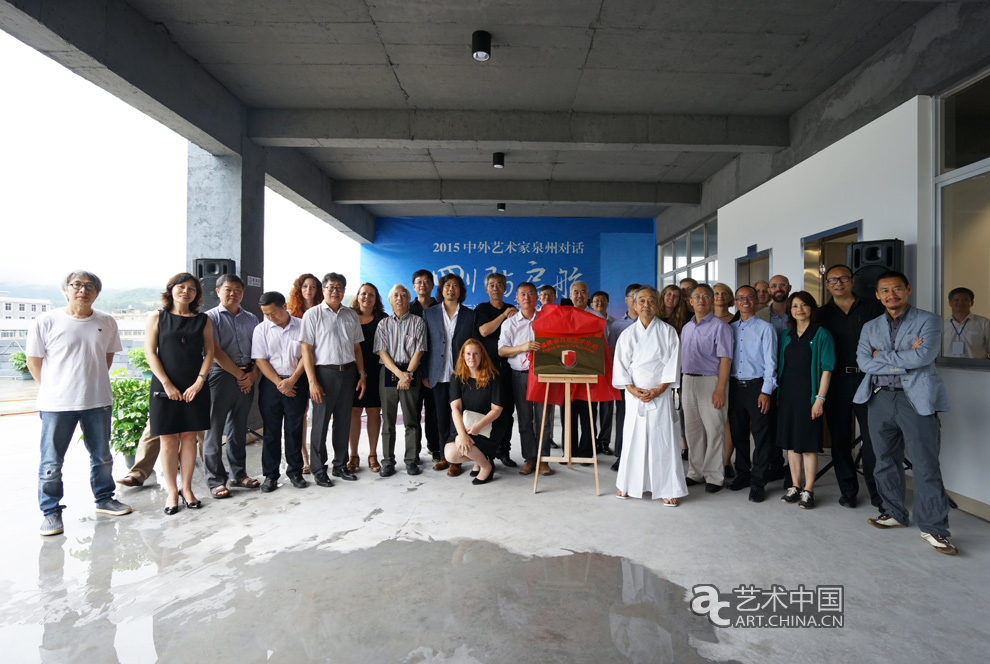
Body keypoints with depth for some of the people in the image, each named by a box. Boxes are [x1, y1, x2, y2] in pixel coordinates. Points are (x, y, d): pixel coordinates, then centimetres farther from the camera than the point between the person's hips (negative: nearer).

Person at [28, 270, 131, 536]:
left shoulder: (107, 322, 3)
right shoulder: (45, 322, -6)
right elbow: (34, 362, 1)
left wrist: (93, 382, 11)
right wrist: (55, 389, 2)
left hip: (98, 401, 3)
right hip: (56, 404, -3)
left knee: (102, 456, 15)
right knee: (51, 463, 4)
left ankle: (104, 499, 32)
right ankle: (51, 512, 20)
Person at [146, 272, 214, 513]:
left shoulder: (203, 320, 7)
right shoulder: (157, 318, 4)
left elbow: (209, 352, 4)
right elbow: (150, 353, -1)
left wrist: (199, 381, -7)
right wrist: (167, 384, -9)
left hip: (195, 388, 1)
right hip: (165, 387, -1)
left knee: (189, 437, 6)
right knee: (168, 439, 2)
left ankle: (187, 488, 17)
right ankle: (171, 491, 14)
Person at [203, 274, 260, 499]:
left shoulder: (251, 319, 14)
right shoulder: (211, 317, 1)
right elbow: (216, 352, -8)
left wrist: (252, 374, -5)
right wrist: (239, 374, -9)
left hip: (246, 379, 4)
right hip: (221, 376, -4)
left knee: (239, 428, 12)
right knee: (215, 429, 0)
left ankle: (239, 474, 22)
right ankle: (215, 480, 9)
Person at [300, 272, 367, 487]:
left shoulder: (351, 315, 12)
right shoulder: (313, 314, -2)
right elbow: (306, 349, -7)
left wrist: (362, 375, 7)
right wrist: (312, 381, -14)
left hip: (348, 373, 4)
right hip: (324, 372, -4)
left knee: (344, 421, 11)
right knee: (320, 423, 2)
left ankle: (341, 465, 24)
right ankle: (318, 470, 16)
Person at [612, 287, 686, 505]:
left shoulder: (668, 332, 2)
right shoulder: (627, 334, 7)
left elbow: (673, 364, -2)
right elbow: (620, 365, 4)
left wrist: (658, 390, -12)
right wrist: (632, 389, -8)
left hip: (660, 394, -1)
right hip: (634, 394, 2)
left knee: (663, 439, -1)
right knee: (633, 438, 5)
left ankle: (668, 490, 10)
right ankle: (627, 484, 20)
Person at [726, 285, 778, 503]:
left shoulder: (765, 328, -2)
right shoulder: (730, 328, 11)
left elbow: (770, 362, -6)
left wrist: (766, 391, -11)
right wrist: (724, 387, 7)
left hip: (757, 386, -4)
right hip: (735, 386, 4)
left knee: (761, 436, 0)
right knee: (738, 433, 12)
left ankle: (757, 482, 10)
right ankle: (742, 474, 27)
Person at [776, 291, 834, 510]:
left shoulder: (821, 334, -4)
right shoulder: (786, 335, 11)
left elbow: (826, 369, -8)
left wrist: (820, 398, -14)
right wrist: (778, 394, 9)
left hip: (808, 393, -5)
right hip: (787, 393, 5)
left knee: (808, 443, 0)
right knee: (790, 441, 9)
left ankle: (808, 490, 10)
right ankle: (795, 487, 20)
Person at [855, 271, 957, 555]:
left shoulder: (927, 320, 3)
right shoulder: (870, 327, 14)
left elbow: (923, 356, -14)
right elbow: (863, 362, -1)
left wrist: (883, 355, -5)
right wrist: (905, 361, -10)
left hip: (916, 398, -4)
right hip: (881, 399, 4)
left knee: (925, 464, -4)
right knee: (886, 460, 11)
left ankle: (933, 527, 5)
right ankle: (894, 513, 25)